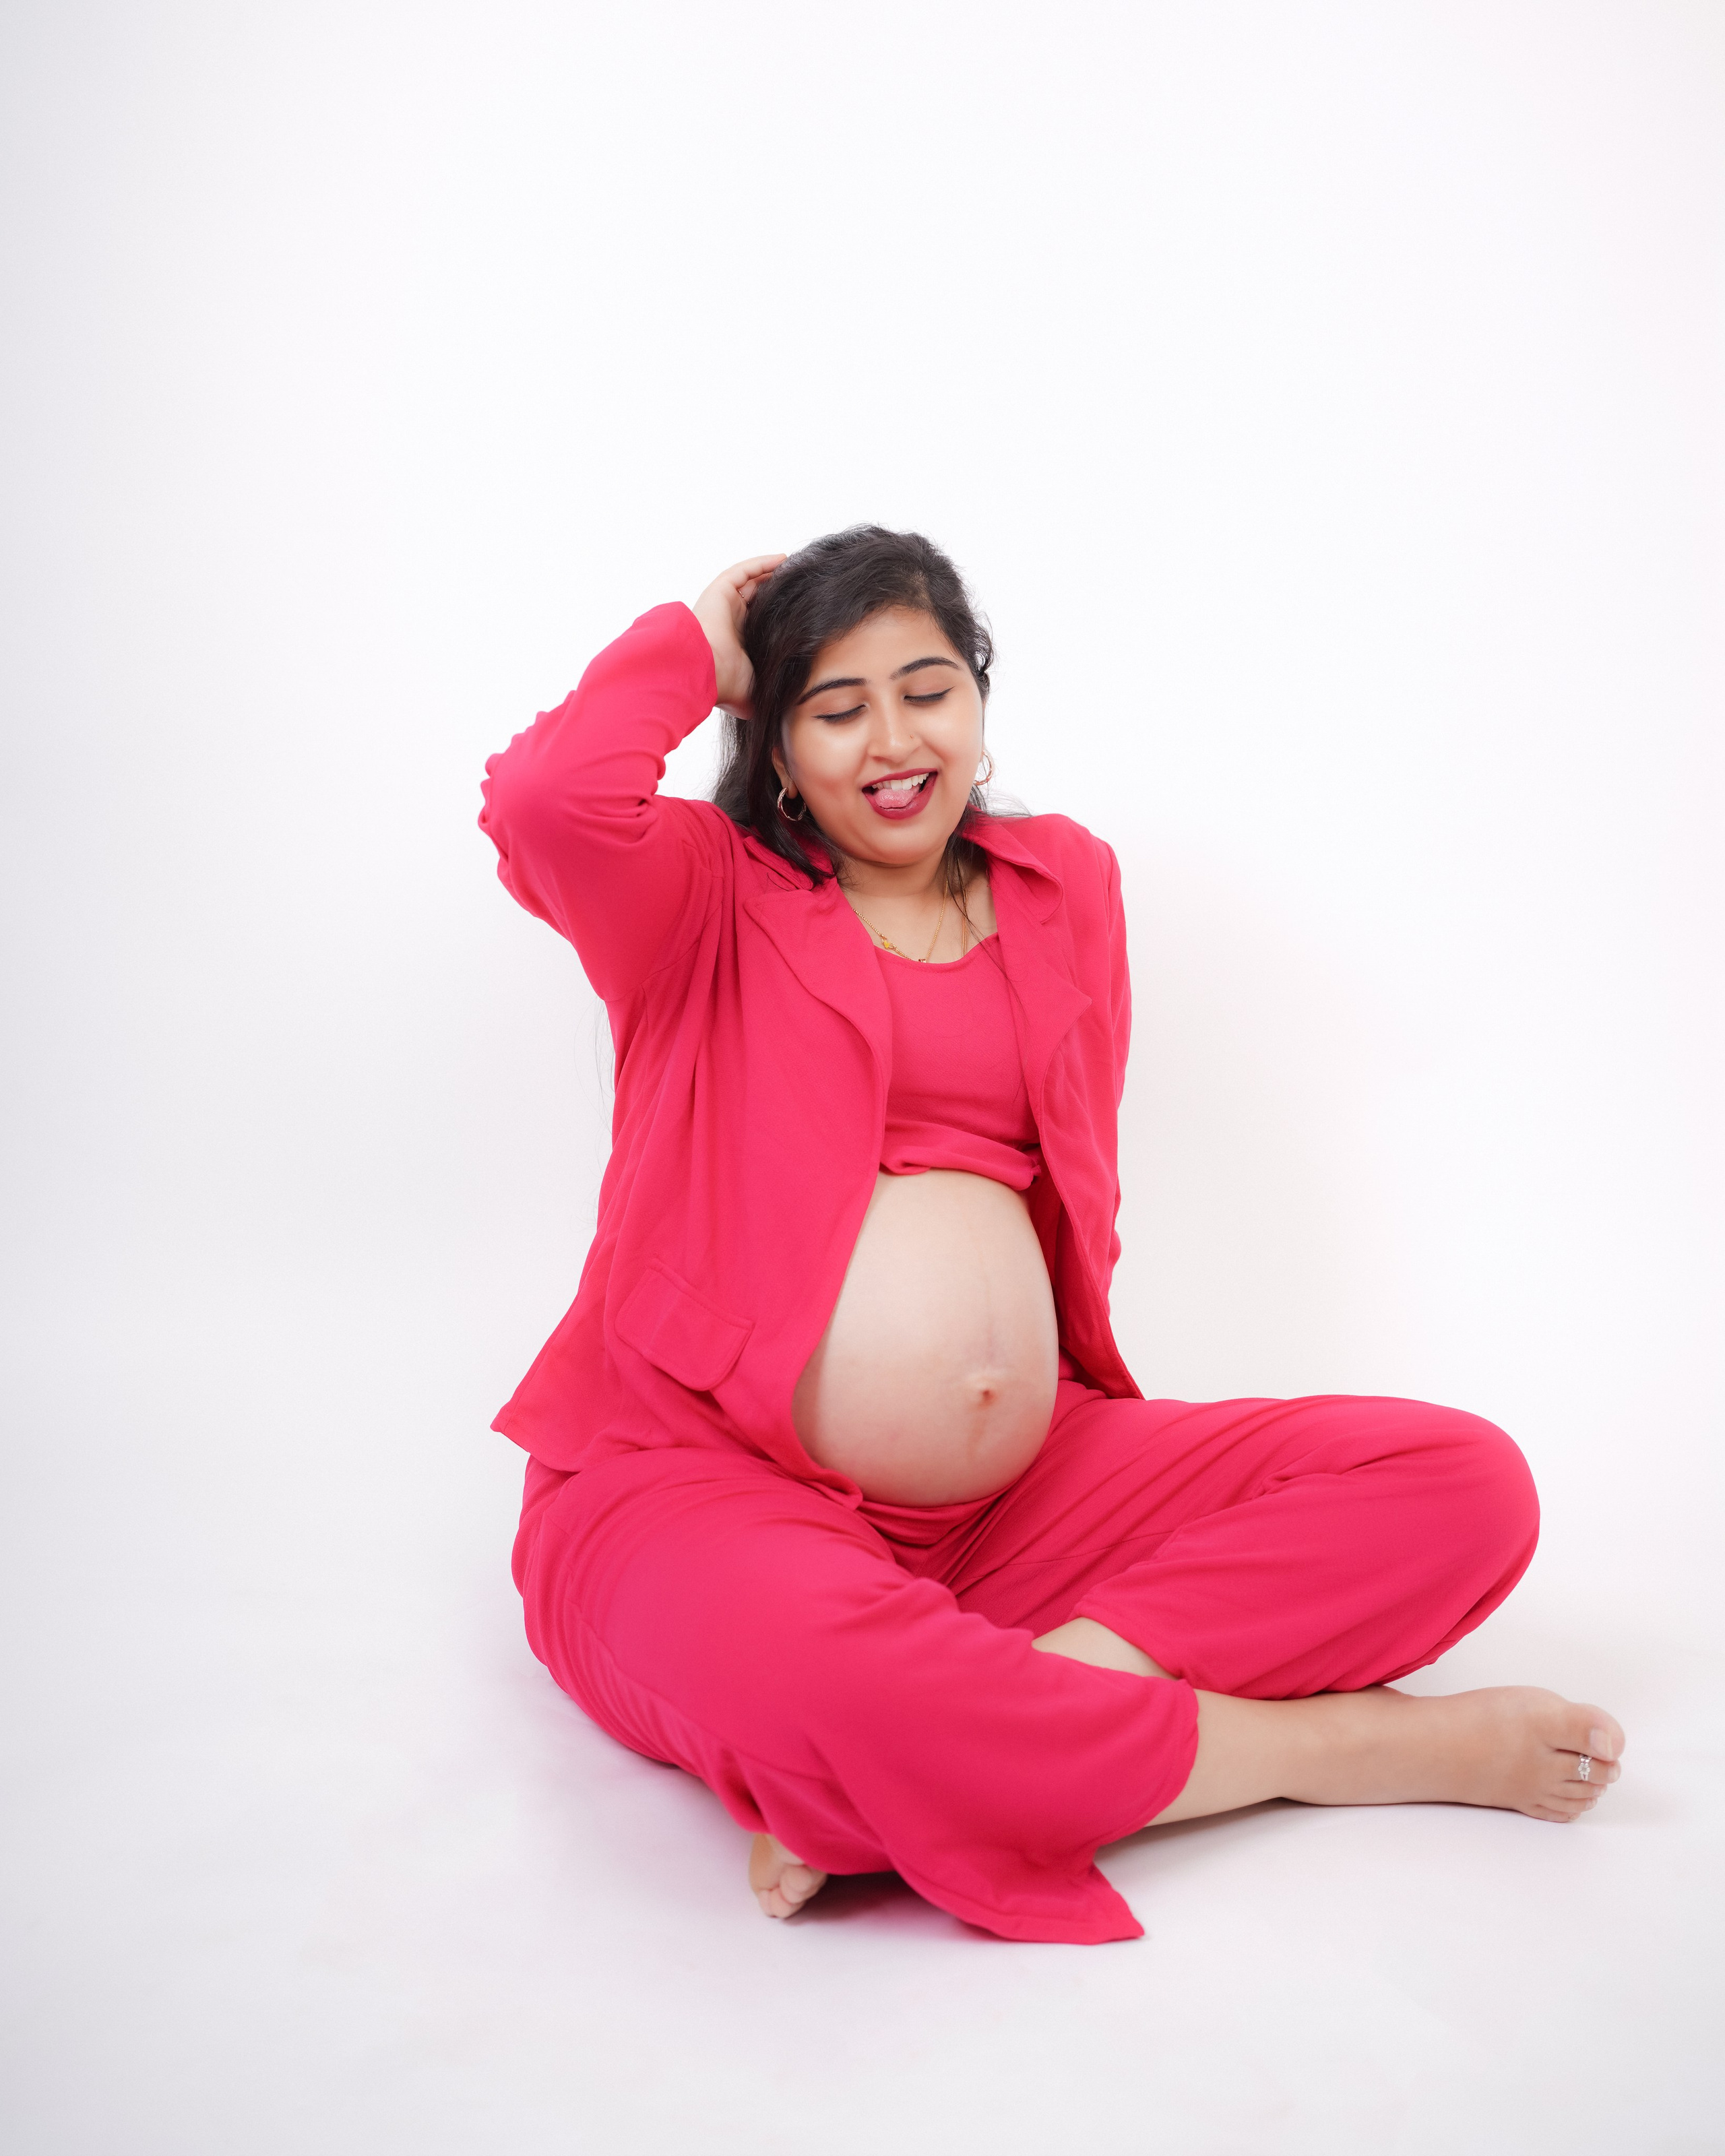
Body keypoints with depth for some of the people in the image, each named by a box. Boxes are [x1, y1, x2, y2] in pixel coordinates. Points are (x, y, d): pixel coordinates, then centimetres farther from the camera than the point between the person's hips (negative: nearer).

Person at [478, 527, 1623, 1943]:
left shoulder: (1064, 882, 18)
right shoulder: (709, 893, 5)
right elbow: (544, 799, -18)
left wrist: (1042, 1378, 9)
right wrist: (697, 640, 1)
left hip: (1014, 1492, 5)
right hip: (711, 1471, -4)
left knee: (1467, 1486, -11)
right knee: (800, 1672, -42)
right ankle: (1359, 1746, -21)